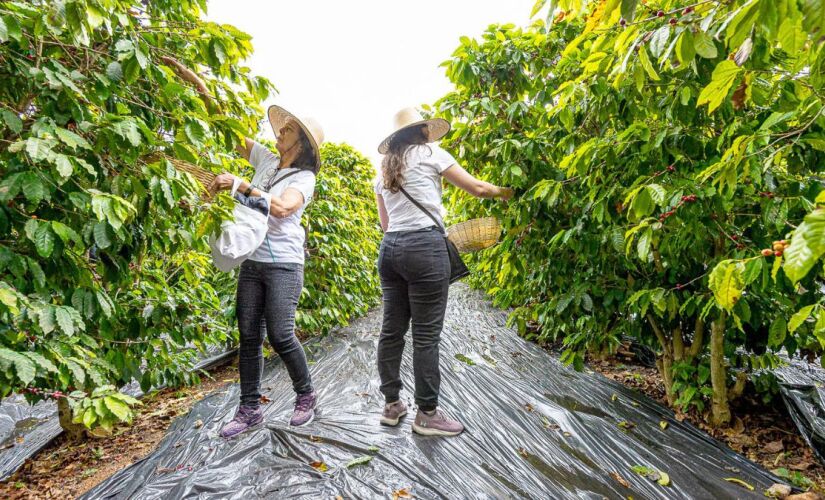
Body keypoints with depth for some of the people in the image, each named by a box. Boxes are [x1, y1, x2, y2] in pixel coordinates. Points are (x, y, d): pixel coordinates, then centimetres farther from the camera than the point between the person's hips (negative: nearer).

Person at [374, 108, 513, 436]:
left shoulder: (383, 170, 20)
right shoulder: (429, 153, 3)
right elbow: (477, 188, 4)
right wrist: (506, 192, 20)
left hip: (389, 248, 7)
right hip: (424, 248, -7)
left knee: (392, 330, 11)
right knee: (426, 334, -2)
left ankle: (391, 405, 21)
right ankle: (427, 414, 7)